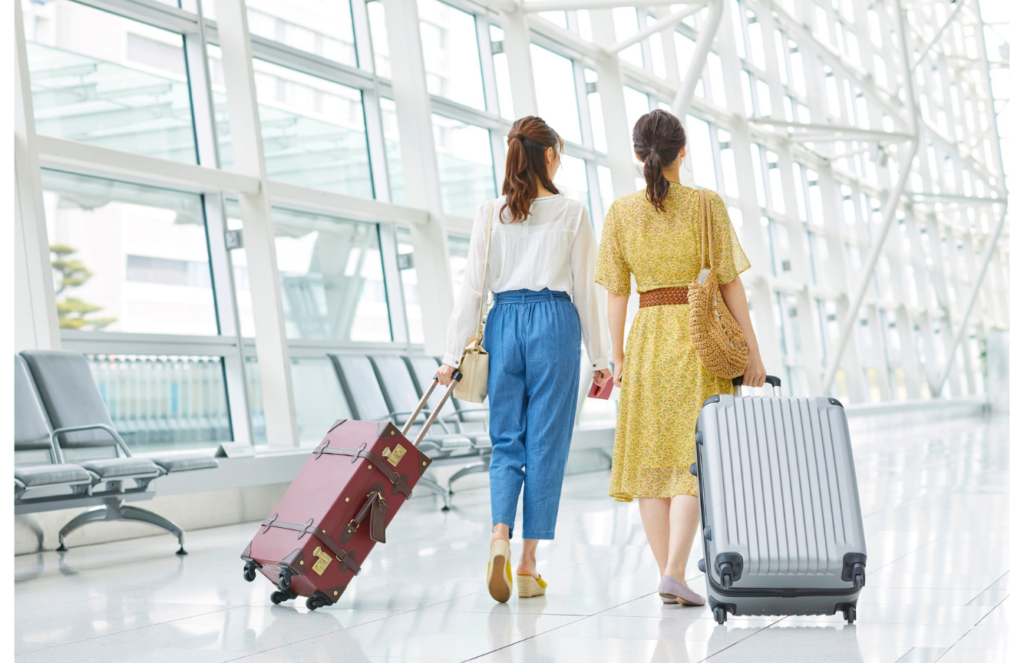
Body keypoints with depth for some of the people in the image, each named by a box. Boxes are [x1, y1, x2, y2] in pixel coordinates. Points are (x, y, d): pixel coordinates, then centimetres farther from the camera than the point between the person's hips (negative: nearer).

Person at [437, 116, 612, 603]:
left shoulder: (489, 214, 5)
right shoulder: (571, 213, 1)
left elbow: (472, 286, 2)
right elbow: (586, 289, 1)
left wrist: (454, 354, 5)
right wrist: (599, 358, 6)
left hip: (504, 323, 2)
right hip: (554, 324, -2)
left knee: (505, 441, 11)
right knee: (546, 445, 3)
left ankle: (500, 536, -13)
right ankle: (528, 564, 6)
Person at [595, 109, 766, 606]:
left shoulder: (620, 212, 1)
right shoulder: (707, 205, -4)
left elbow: (616, 294, 2)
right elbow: (730, 284, -5)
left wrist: (617, 357, 10)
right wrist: (753, 351, 0)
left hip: (647, 339, 2)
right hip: (701, 338, -2)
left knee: (652, 458, 9)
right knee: (693, 458, 1)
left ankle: (668, 577, 12)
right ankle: (674, 572, -11)